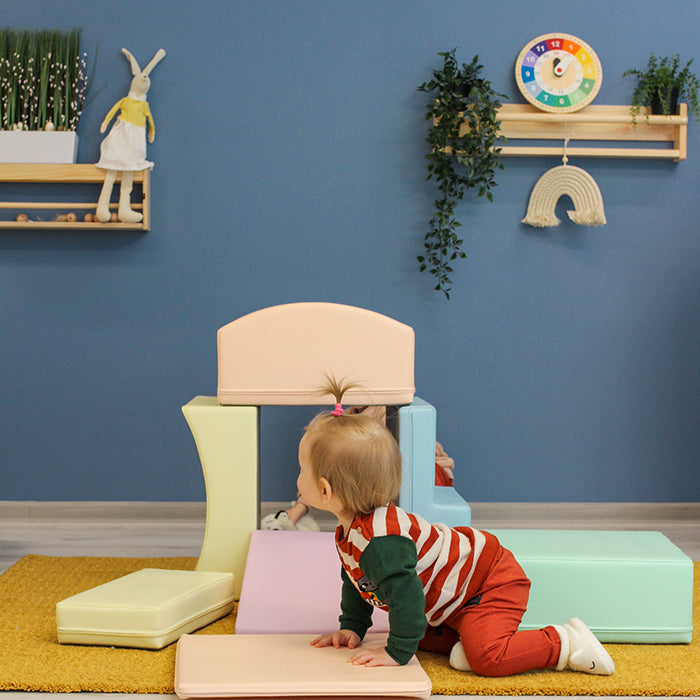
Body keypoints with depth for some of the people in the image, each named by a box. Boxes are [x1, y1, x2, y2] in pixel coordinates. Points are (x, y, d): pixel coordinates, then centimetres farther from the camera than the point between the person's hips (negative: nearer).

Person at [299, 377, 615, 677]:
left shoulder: (381, 540, -34)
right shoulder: (347, 533, 1)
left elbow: (405, 593, -37)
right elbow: (356, 581, 19)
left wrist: (397, 652, -28)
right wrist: (351, 628, 13)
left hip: (490, 582, -10)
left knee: (487, 658, -24)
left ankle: (568, 643, -8)